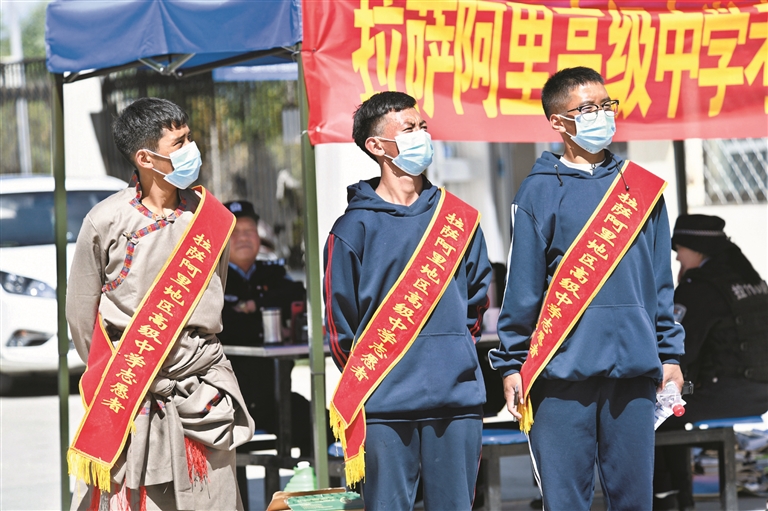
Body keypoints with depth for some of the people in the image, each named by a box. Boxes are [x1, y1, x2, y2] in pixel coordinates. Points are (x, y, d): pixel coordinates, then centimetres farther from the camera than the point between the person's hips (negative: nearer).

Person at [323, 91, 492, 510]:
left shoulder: (458, 219, 11)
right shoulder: (355, 227, 0)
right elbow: (340, 320, 2)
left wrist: (456, 350, 13)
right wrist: (363, 380, 1)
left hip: (457, 398, 3)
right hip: (384, 405, -3)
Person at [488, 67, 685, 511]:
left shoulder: (642, 188, 13)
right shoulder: (540, 192, 3)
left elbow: (660, 282, 15)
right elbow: (523, 287, 2)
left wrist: (670, 355, 11)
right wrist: (512, 364, -2)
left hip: (634, 365, 3)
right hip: (562, 369, -3)